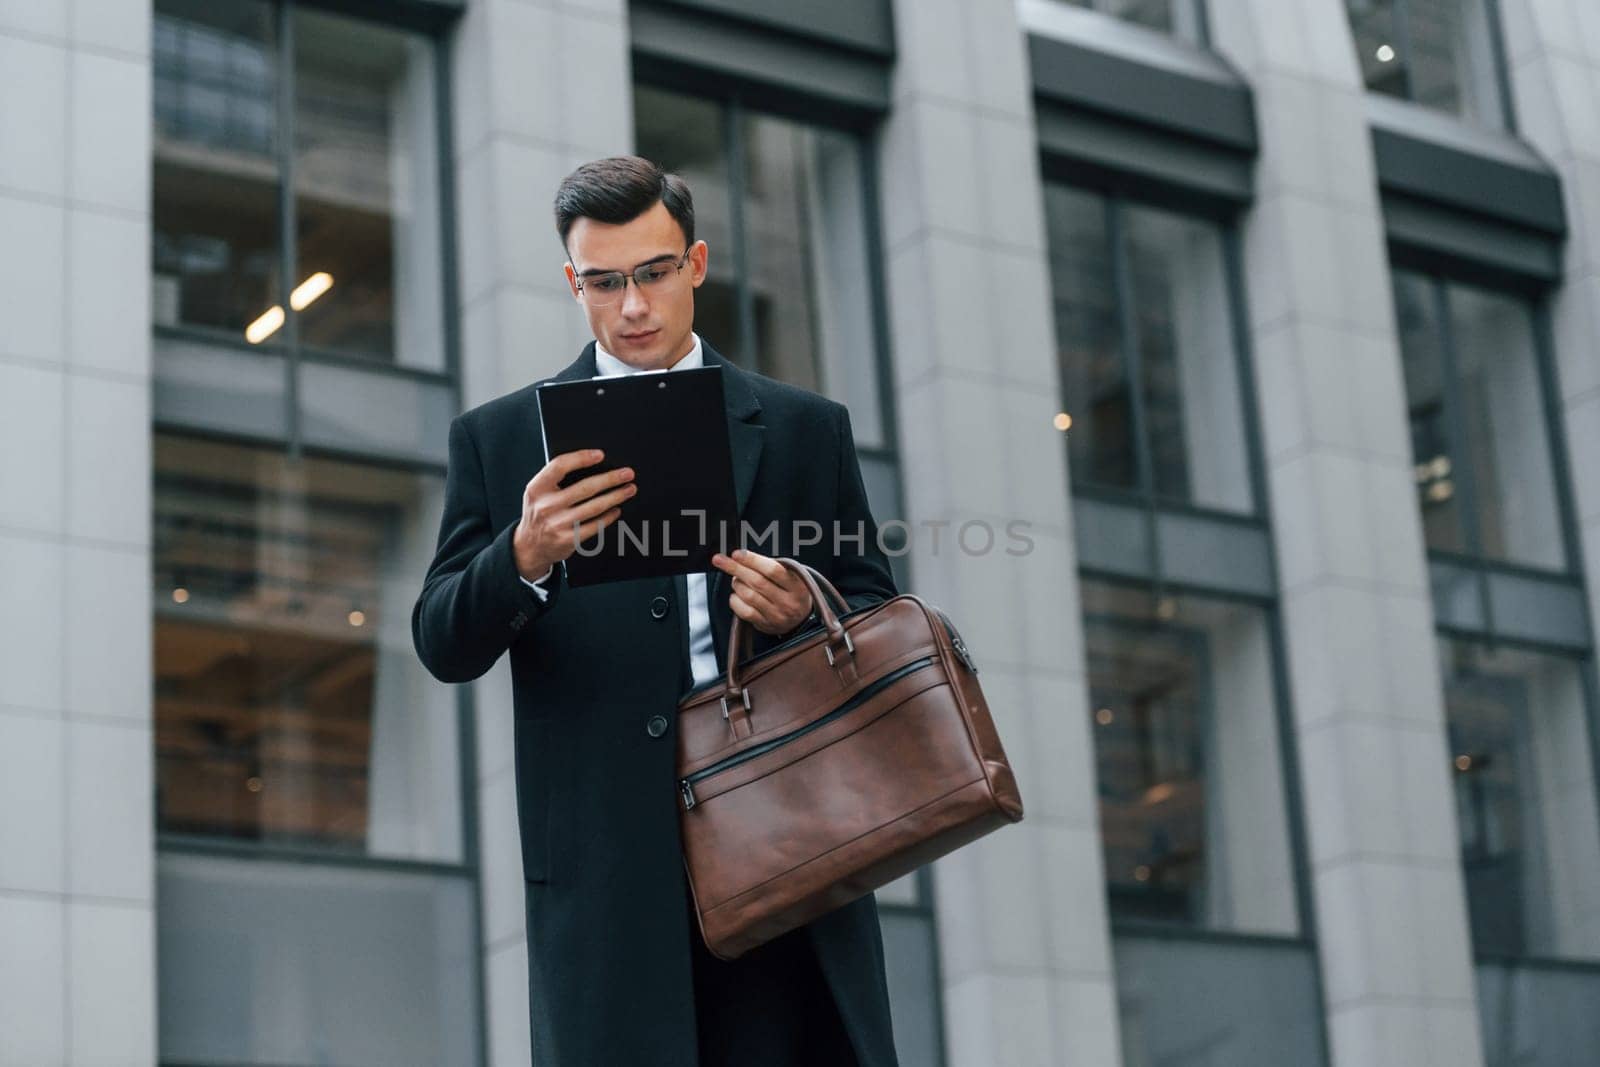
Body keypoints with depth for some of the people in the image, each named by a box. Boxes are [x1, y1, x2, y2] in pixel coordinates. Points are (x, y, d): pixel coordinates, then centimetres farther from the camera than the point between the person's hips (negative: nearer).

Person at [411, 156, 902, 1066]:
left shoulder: (807, 428, 14)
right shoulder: (500, 438, 11)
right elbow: (444, 645, 4)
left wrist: (804, 616, -9)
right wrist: (526, 558, -17)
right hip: (605, 853, -1)